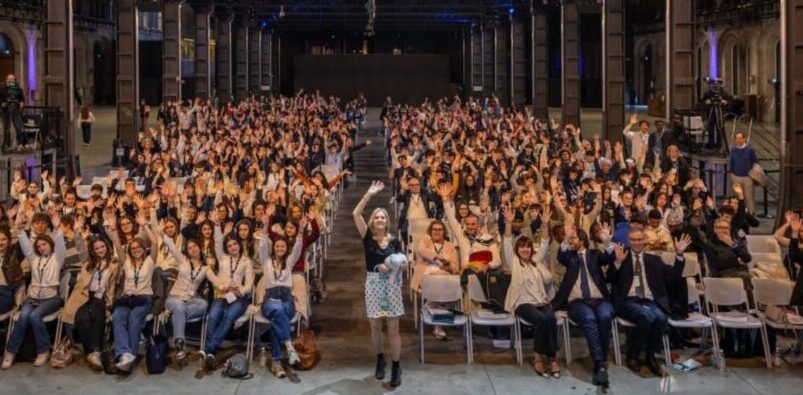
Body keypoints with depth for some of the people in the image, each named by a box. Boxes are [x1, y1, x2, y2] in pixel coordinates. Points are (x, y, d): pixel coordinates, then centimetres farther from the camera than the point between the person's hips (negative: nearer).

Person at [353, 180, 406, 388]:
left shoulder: (395, 241, 2)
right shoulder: (368, 237, 0)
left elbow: (402, 262, 1)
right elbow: (355, 214, -11)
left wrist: (391, 266, -20)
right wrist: (369, 195, -14)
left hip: (392, 285, 0)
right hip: (373, 284, 1)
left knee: (393, 328, -1)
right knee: (375, 326, 9)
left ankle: (396, 367, 4)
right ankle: (380, 360, 30)